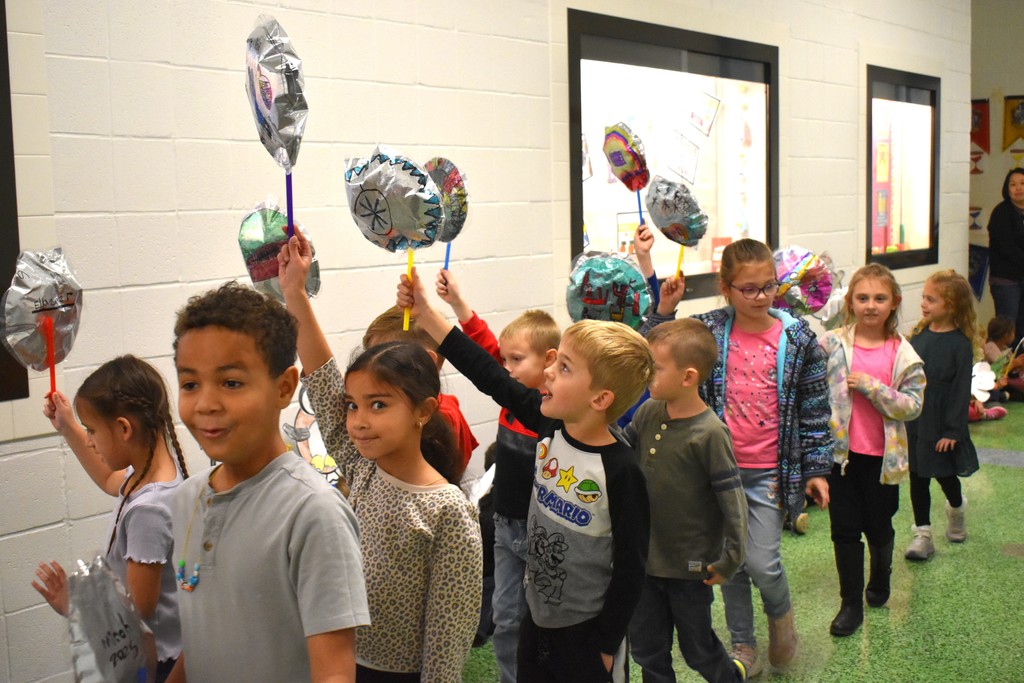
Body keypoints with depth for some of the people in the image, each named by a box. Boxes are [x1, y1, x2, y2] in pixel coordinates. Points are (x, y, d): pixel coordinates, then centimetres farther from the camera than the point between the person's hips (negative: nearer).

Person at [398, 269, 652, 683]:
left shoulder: (621, 471, -23)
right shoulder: (550, 429, -7)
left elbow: (630, 569, -17)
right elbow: (490, 378, -5)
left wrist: (606, 648, -11)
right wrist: (425, 314, -6)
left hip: (586, 633, -6)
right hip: (537, 618, 6)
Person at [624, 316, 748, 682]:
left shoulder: (709, 432, -22)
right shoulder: (647, 414, -5)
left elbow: (733, 499, -18)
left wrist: (730, 559, -15)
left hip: (690, 568, -5)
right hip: (645, 558, 6)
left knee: (697, 649, 15)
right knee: (646, 650, 17)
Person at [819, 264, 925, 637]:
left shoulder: (903, 354, -4)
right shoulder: (832, 344, -4)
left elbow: (912, 405, -11)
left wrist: (870, 386, -19)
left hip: (882, 455, 0)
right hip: (840, 450, 0)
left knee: (878, 526, 15)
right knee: (845, 529, 5)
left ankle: (879, 582, 43)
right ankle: (851, 603, 18)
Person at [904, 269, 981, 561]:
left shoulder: (960, 344, -14)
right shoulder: (919, 334, 1)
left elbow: (961, 391, -13)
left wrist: (952, 431, -13)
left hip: (941, 425, -5)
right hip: (913, 421, 5)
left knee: (944, 475, 11)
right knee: (917, 477, 9)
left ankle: (956, 508, 42)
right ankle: (922, 534, 18)